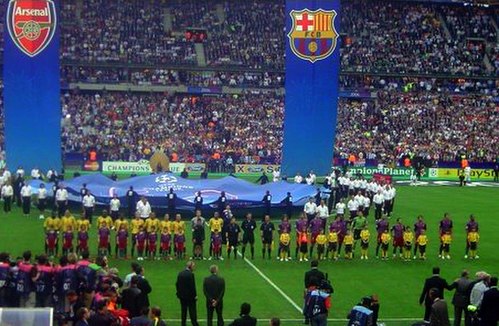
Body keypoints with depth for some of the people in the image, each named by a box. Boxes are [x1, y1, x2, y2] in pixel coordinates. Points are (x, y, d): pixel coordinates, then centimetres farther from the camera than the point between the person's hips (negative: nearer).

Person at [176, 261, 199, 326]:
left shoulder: (180, 274, 4)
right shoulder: (191, 274, -17)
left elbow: (177, 284, 8)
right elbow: (192, 286, -18)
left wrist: (179, 293, 15)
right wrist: (195, 295, -9)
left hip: (182, 296, 6)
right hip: (190, 296, -6)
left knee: (183, 311, 12)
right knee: (192, 311, 2)